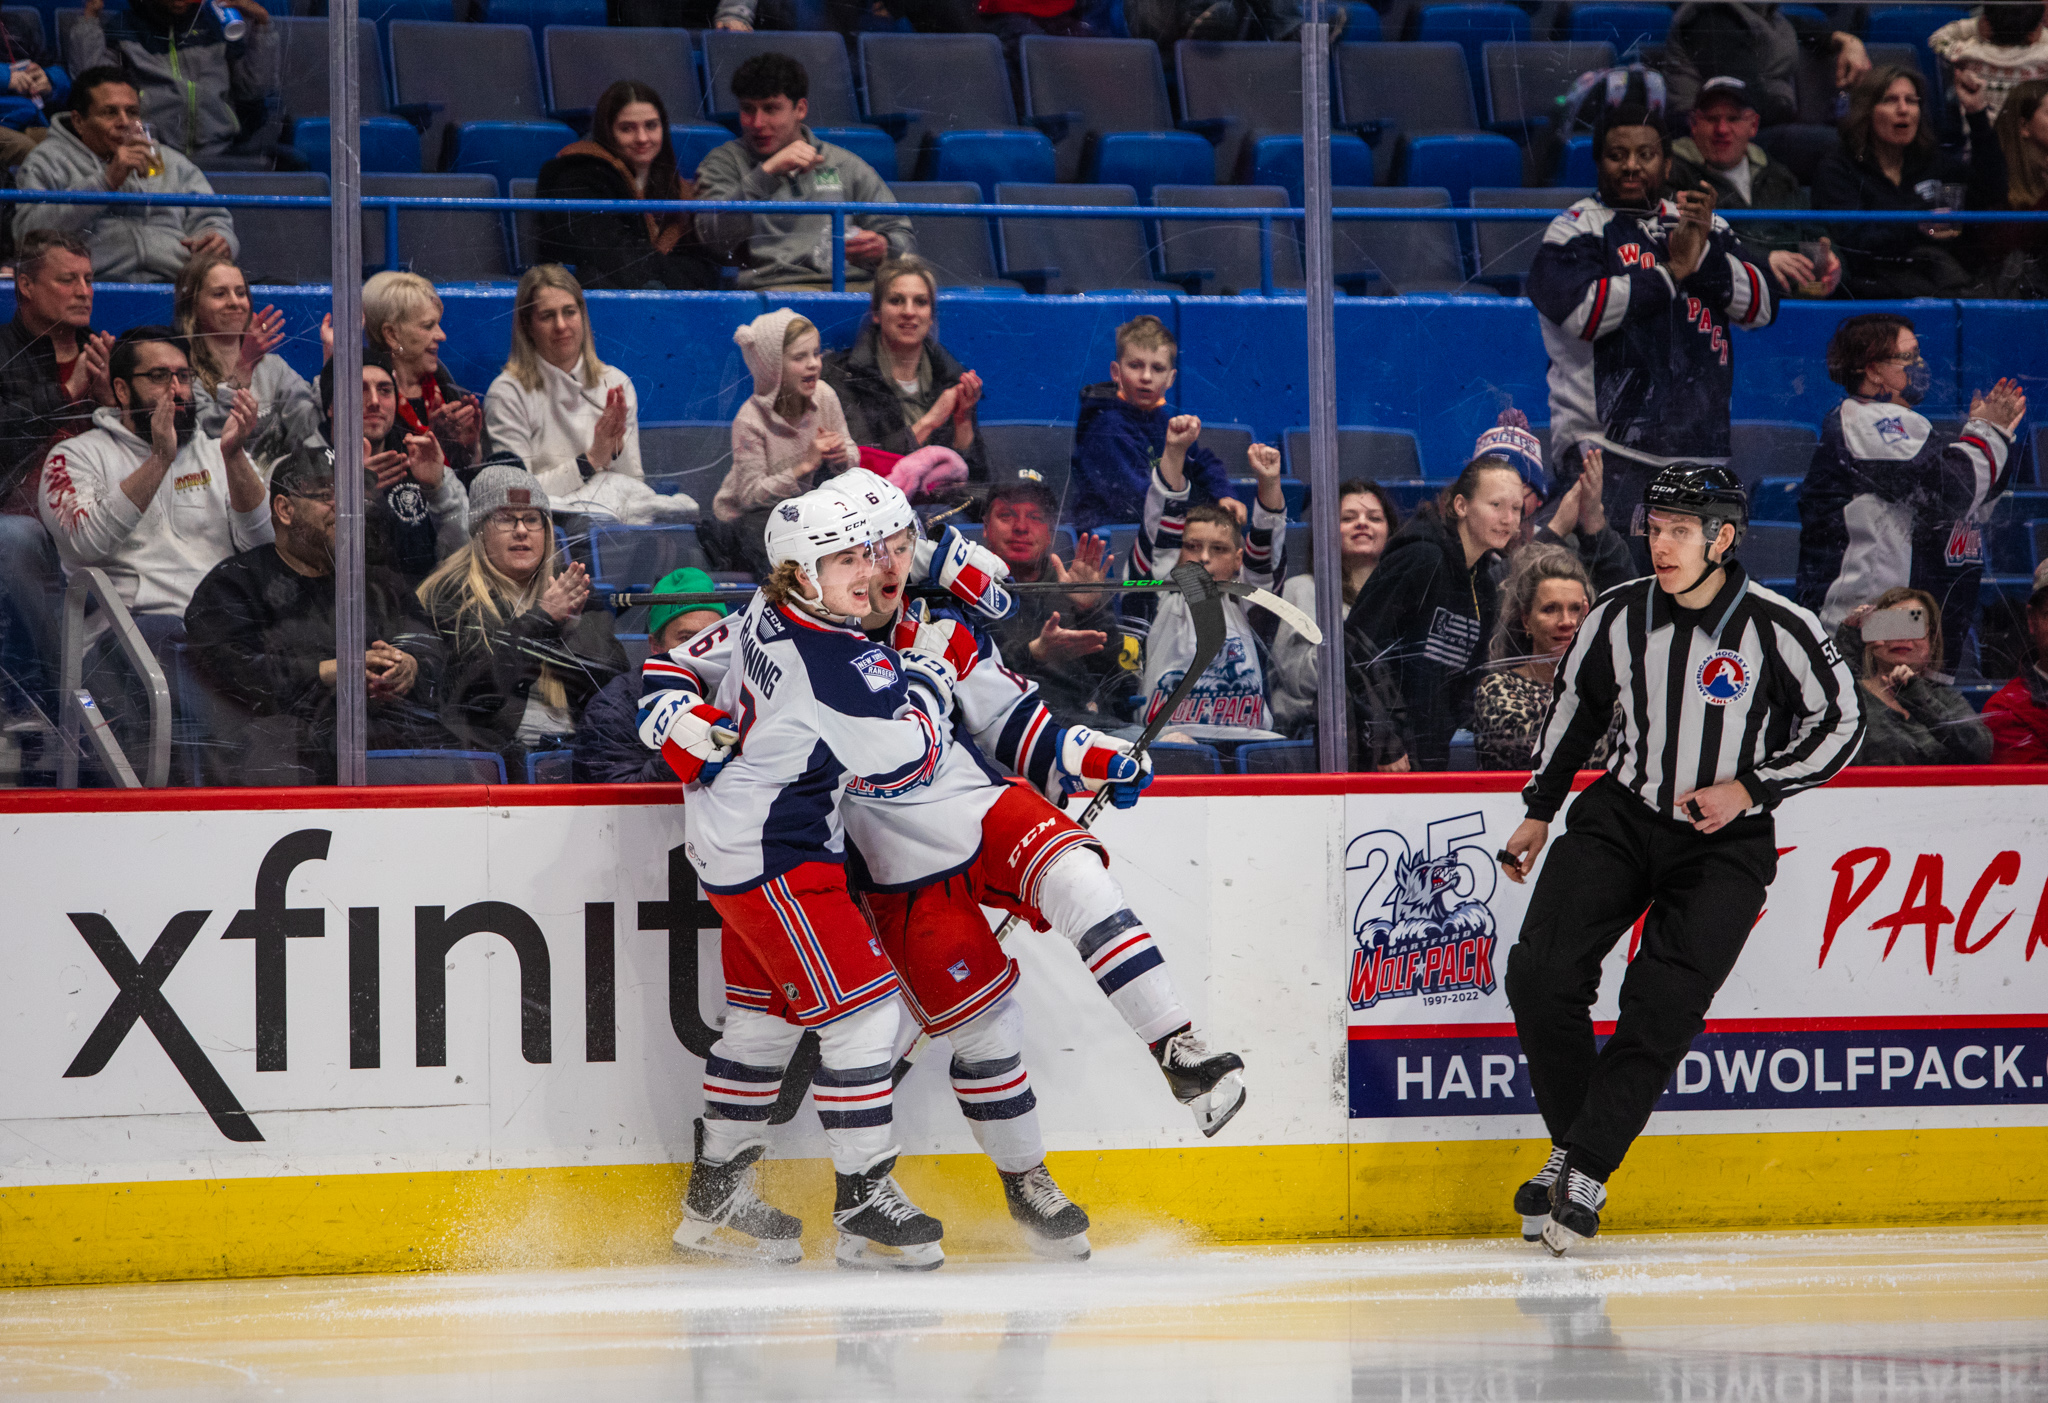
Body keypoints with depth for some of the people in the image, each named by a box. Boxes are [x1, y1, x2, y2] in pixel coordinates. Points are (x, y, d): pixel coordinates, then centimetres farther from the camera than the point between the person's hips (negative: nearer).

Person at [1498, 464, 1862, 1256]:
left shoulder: (1779, 631, -14)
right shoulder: (1618, 618, -4)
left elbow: (1840, 724, -3)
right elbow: (1575, 707, 14)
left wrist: (1749, 789, -12)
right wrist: (1540, 811, 17)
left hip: (1726, 841, -3)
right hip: (1623, 816, 3)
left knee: (1662, 1007, -17)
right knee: (1540, 973, -13)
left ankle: (1587, 1172, -8)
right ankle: (1571, 1142, 4)